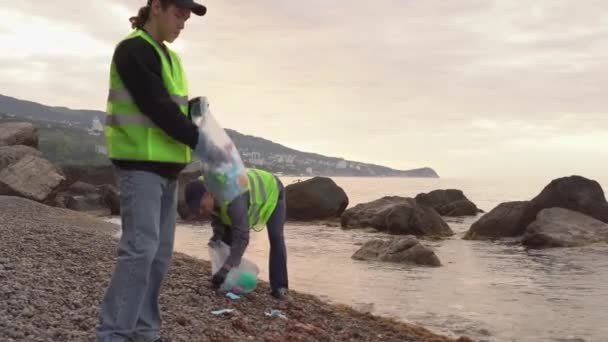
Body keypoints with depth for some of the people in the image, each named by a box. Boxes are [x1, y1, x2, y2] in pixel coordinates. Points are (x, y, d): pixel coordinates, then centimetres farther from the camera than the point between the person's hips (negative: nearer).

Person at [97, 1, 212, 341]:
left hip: (166, 166, 9)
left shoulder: (170, 57, 18)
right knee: (140, 247, -14)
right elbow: (155, 105, -18)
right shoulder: (132, 50, -10)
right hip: (140, 163, -9)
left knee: (160, 253, 8)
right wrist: (195, 140, -15)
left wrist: (194, 109, 3)